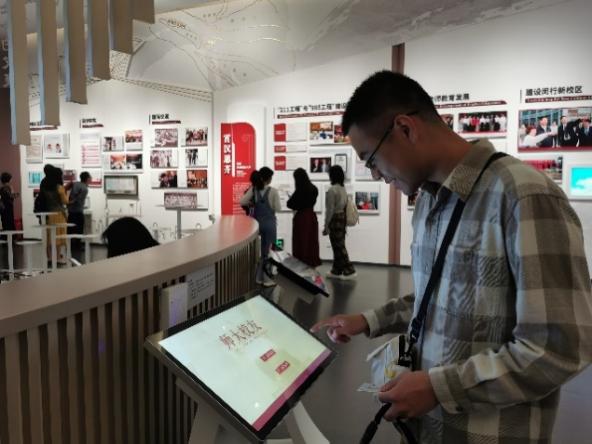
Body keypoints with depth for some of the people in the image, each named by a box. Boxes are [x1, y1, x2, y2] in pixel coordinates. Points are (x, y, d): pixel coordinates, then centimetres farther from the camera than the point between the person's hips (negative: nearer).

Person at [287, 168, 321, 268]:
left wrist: (291, 199, 9)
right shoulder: (314, 189, 3)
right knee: (312, 241, 13)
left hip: (301, 218, -7)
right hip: (312, 216, 7)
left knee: (301, 243, 2)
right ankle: (313, 263, 20)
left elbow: (290, 204, -12)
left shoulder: (300, 190, -18)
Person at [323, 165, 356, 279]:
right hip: (342, 218, 9)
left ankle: (349, 271, 0)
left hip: (335, 219, -9)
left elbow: (330, 210, -17)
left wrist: (326, 226, -12)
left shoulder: (331, 190, -16)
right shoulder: (343, 188, 10)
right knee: (339, 245, 13)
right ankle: (336, 271, 20)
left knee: (338, 246, -2)